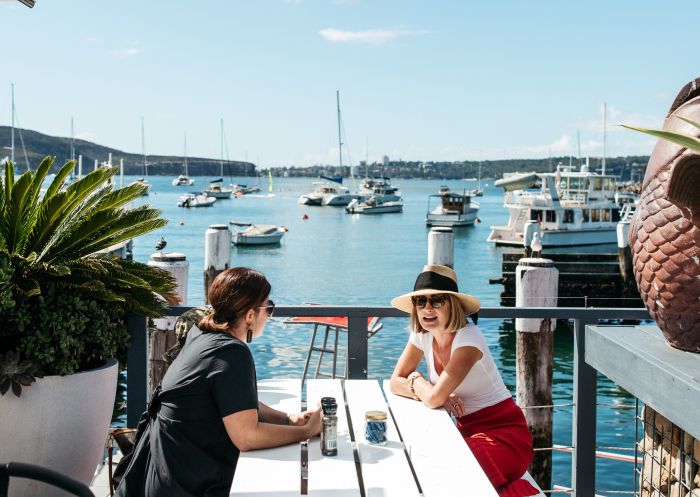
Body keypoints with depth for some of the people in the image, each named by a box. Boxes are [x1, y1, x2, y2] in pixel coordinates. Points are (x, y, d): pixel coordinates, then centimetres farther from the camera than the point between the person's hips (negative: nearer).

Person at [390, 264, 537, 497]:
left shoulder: (468, 338, -21)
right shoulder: (422, 335, 1)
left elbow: (434, 398, -26)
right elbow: (396, 382, 0)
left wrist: (415, 379, -4)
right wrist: (440, 397, -15)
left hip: (503, 433, -7)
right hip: (468, 431, 7)